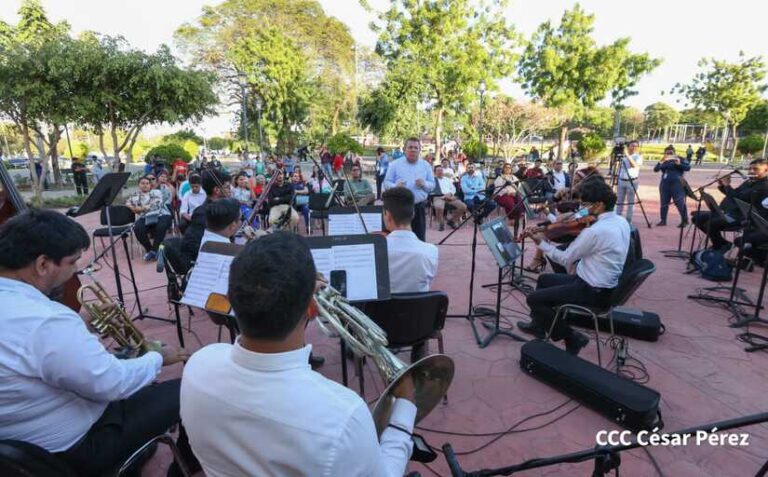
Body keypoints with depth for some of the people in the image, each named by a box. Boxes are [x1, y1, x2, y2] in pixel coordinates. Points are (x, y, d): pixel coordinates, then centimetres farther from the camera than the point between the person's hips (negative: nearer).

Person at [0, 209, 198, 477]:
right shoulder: (47, 322, -35)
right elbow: (114, 384, -26)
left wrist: (83, 328, 6)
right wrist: (158, 358, -10)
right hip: (71, 450, -9)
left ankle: (134, 448, 38)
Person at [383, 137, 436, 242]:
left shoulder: (426, 165, 10)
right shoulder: (395, 164, 3)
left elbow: (432, 184, 11)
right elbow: (386, 183, 2)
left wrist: (424, 184, -11)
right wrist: (395, 186, -20)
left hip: (419, 206, 2)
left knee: (420, 237, 4)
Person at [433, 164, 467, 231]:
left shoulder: (447, 179, 27)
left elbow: (453, 188, 20)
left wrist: (450, 193, -5)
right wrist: (443, 196, -14)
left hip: (450, 196, 5)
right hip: (438, 197, -5)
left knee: (463, 207, -17)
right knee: (439, 207, -41)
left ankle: (451, 220, 6)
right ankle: (441, 223, -13)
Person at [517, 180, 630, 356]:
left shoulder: (595, 230, -28)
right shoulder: (621, 221, 1)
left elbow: (565, 259, -17)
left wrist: (542, 243, -6)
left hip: (595, 291, -10)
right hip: (605, 284, 10)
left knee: (534, 299, -6)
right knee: (544, 279, 22)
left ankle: (571, 338, 5)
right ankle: (538, 325, 36)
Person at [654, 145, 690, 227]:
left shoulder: (679, 159, 1)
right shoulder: (663, 161, 12)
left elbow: (688, 167, -7)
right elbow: (655, 169, 2)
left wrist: (679, 164, -20)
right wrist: (660, 162, -12)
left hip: (676, 184, -5)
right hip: (664, 184, 5)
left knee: (679, 203, -7)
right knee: (664, 203, 9)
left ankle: (685, 221, 3)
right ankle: (663, 220, 18)